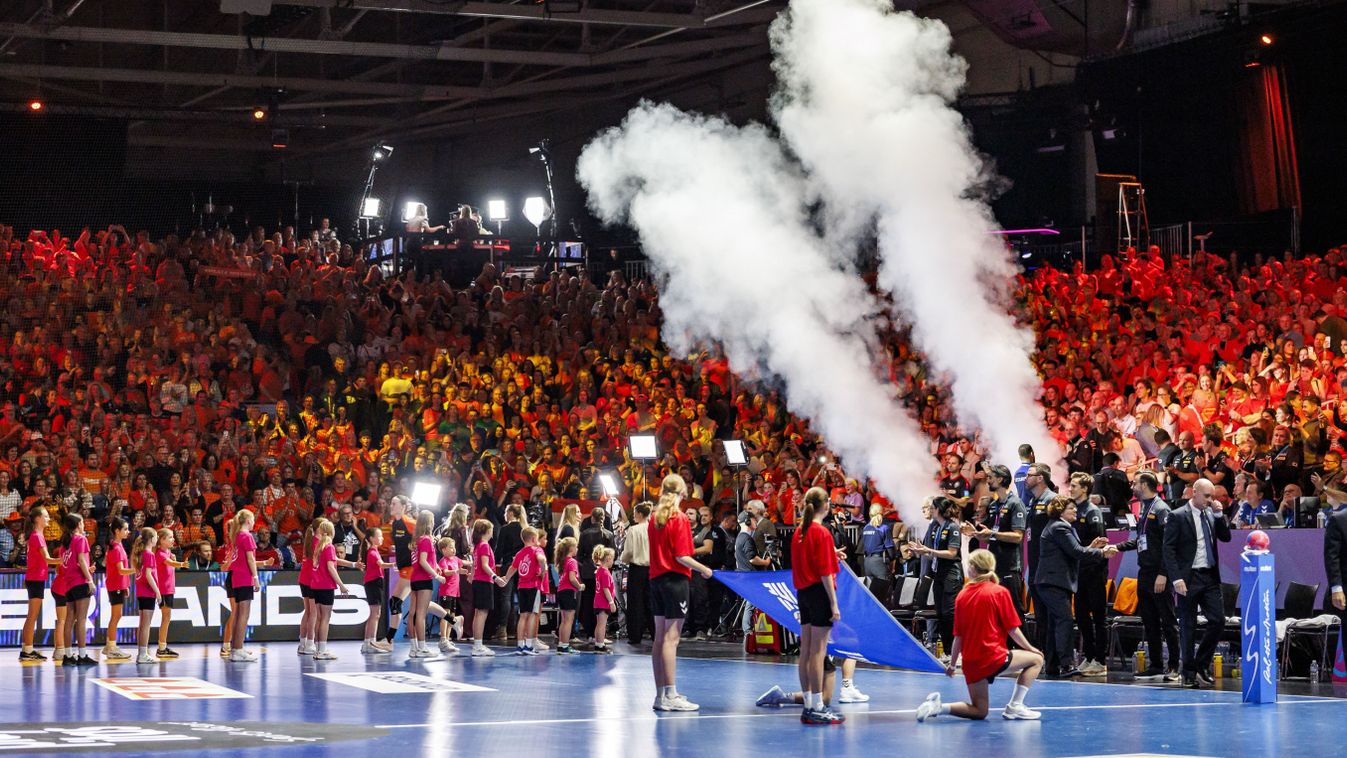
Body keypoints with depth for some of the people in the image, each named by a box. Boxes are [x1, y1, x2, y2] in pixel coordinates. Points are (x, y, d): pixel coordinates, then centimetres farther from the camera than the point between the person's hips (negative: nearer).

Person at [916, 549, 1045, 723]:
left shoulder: (962, 595, 6)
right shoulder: (999, 592, -6)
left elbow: (958, 635, 9)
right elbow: (1012, 629, -5)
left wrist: (952, 664, 20)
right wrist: (1029, 648, 11)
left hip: (970, 662, 5)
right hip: (993, 657, -5)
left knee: (979, 712, 17)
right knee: (1035, 659, 12)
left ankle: (939, 706, -6)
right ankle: (1014, 707, 2)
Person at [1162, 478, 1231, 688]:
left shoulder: (1211, 514, 11)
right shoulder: (1178, 516, -7)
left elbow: (1226, 537, 9)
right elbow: (1169, 549, -9)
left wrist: (1219, 514, -3)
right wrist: (1176, 578, -17)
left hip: (1210, 576, 5)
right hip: (1189, 578, -5)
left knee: (1218, 620, -2)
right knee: (1188, 626, 2)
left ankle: (1201, 665, 11)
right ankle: (1189, 674, 9)